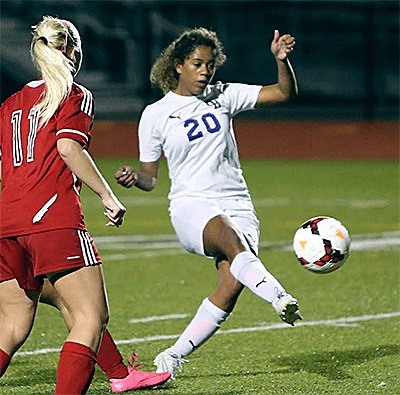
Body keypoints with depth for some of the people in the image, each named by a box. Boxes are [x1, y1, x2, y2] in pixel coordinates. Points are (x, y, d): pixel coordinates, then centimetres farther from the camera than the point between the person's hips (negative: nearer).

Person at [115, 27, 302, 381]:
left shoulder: (224, 97, 12)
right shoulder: (156, 115, 6)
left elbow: (285, 92, 8)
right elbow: (150, 177, 11)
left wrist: (281, 58, -11)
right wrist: (133, 178, -12)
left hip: (237, 206, 3)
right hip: (191, 206, -3)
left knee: (232, 285, -19)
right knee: (231, 239, -38)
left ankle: (173, 358, -3)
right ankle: (280, 298, -61)